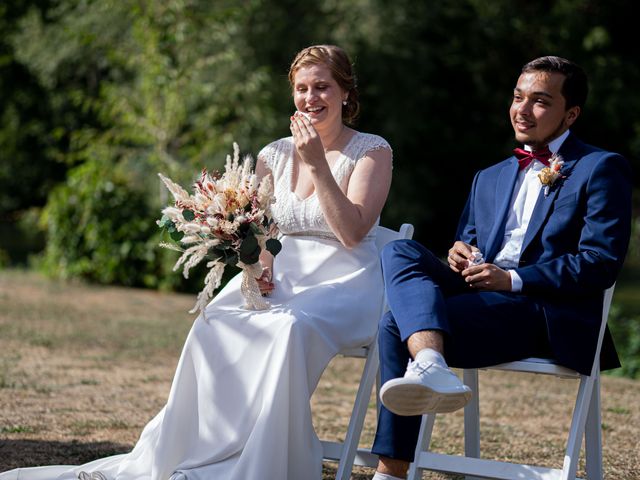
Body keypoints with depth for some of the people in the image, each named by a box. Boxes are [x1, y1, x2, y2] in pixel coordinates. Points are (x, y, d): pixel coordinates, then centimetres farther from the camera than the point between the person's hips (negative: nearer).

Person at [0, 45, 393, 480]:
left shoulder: (372, 151, 1)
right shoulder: (275, 155, 14)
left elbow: (351, 232, -11)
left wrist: (318, 164, -17)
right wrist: (258, 266, -7)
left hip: (346, 285, -4)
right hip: (280, 280, 4)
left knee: (289, 326, -38)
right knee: (215, 325, -29)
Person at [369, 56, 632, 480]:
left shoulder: (602, 169, 4)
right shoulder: (490, 178, 28)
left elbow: (601, 264, -7)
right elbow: (468, 241, 26)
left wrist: (514, 280, -14)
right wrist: (462, 254, 0)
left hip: (548, 314, -7)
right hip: (481, 294, 7)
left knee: (398, 324, -25)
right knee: (399, 251, -23)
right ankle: (430, 366, -41)